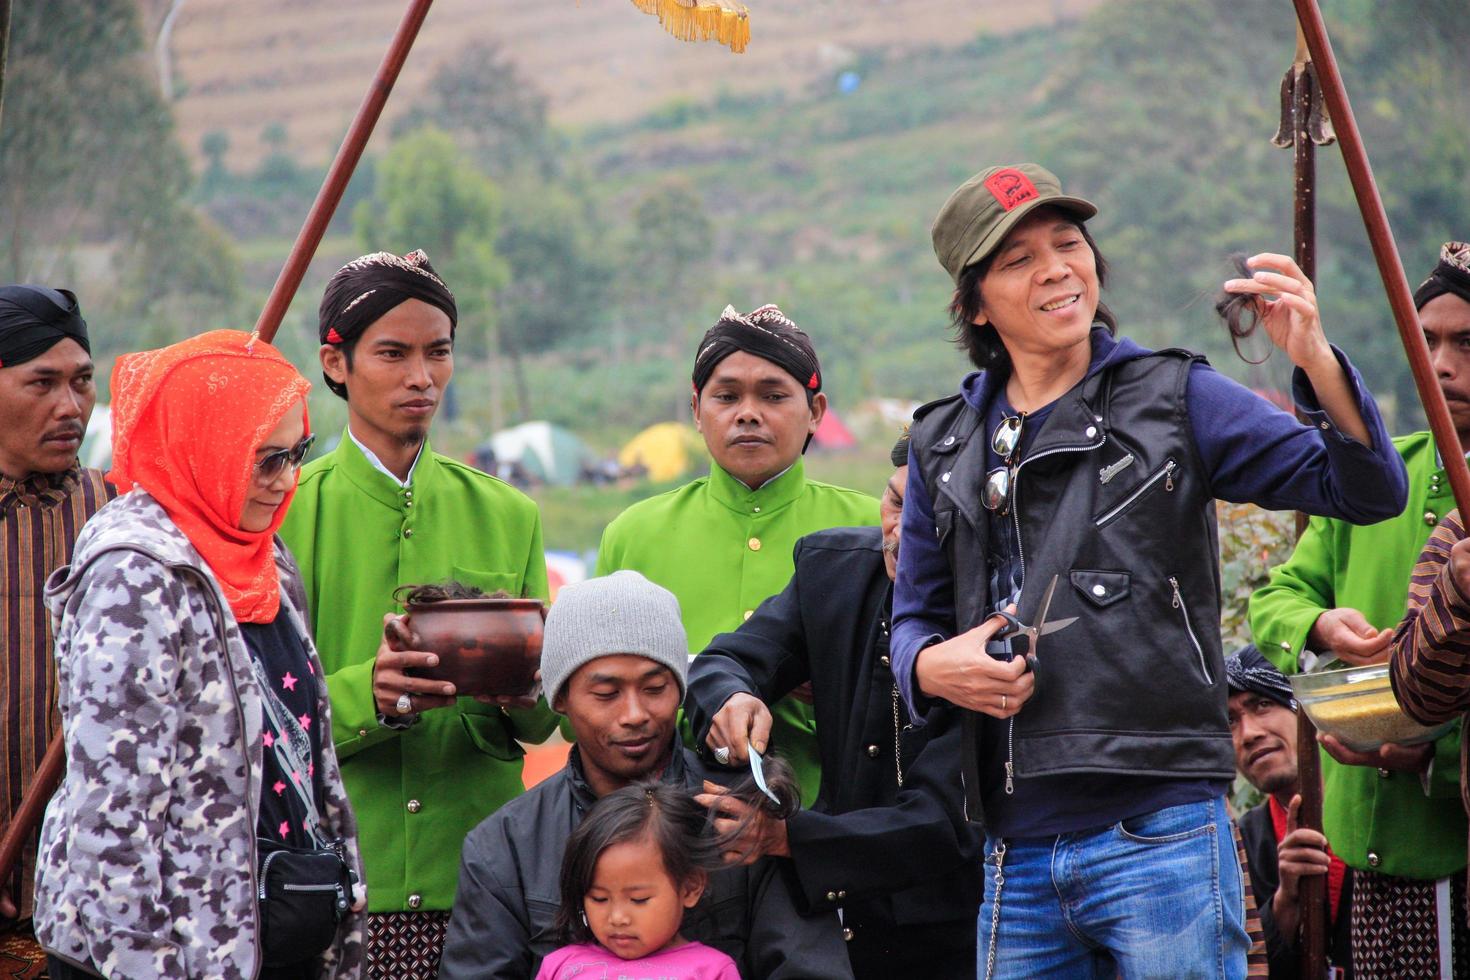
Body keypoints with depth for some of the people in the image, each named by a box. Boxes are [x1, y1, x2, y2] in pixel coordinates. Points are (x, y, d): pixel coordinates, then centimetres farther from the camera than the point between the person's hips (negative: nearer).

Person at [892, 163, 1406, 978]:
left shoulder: (1175, 398, 5)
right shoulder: (944, 444, 15)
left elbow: (1368, 492, -1)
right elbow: (913, 615, 23)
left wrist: (1314, 360, -18)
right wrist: (931, 666, -1)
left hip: (1161, 839, -4)